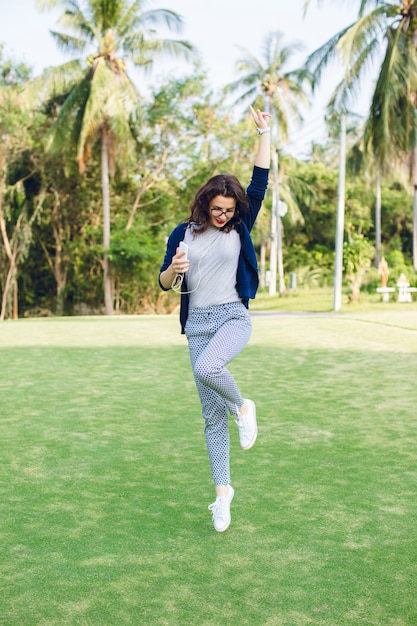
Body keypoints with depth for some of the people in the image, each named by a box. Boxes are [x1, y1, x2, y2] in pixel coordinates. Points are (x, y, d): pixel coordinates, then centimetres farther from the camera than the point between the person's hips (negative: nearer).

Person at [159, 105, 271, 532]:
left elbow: (260, 182, -3)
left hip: (233, 317, -2)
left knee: (207, 367, -35)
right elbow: (165, 283, 7)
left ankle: (242, 406, -3)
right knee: (212, 414, 4)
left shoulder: (239, 226, 3)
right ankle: (222, 491, 15)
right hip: (197, 324, 2)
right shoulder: (184, 234, 5)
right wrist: (173, 270, -16)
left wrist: (264, 132, -4)